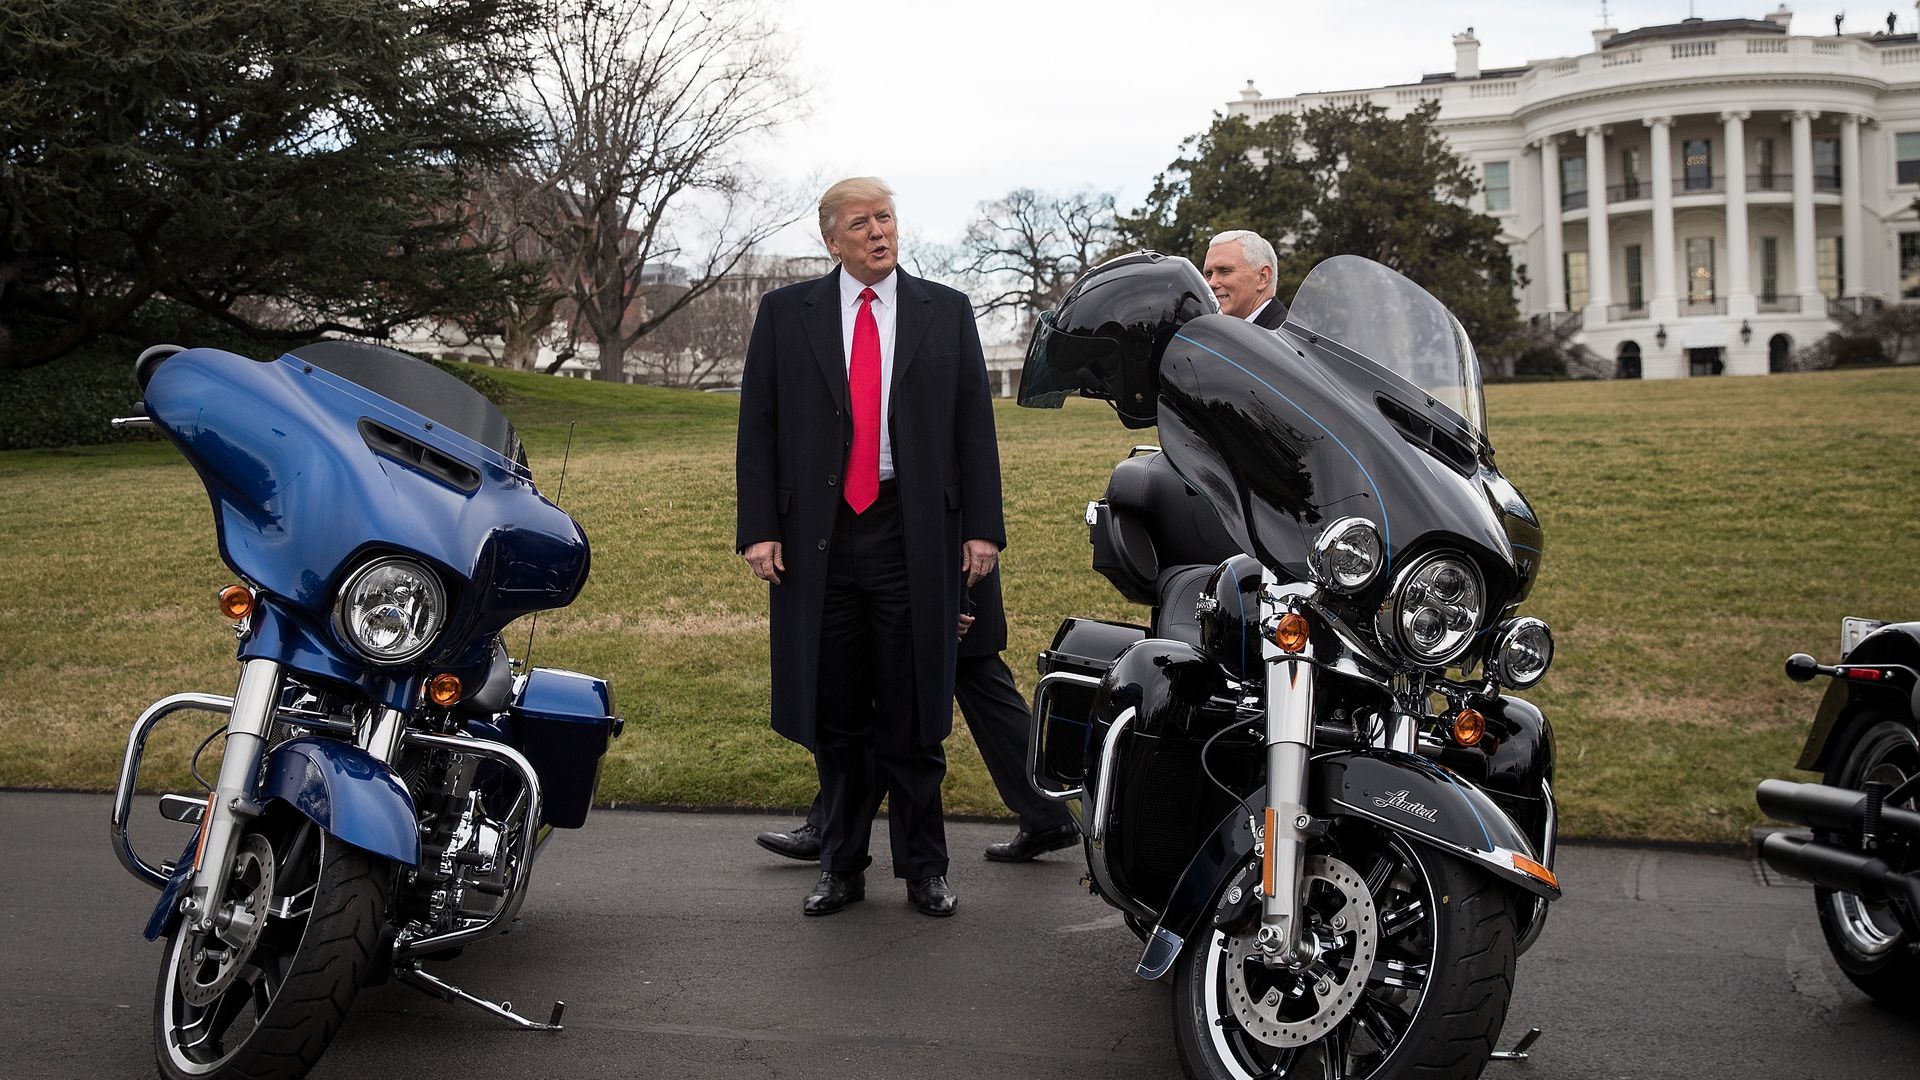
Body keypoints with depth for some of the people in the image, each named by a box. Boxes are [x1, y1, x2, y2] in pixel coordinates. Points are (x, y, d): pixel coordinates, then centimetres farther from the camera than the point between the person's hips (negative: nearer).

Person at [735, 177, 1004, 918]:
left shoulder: (946, 312, 7)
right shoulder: (785, 314, 6)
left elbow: (974, 426, 6)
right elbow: (758, 427, 4)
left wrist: (982, 526, -2)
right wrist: (759, 527, -5)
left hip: (913, 534, 0)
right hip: (817, 535, 1)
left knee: (913, 715, 5)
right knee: (833, 715, 9)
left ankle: (923, 868, 17)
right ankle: (841, 866, 21)